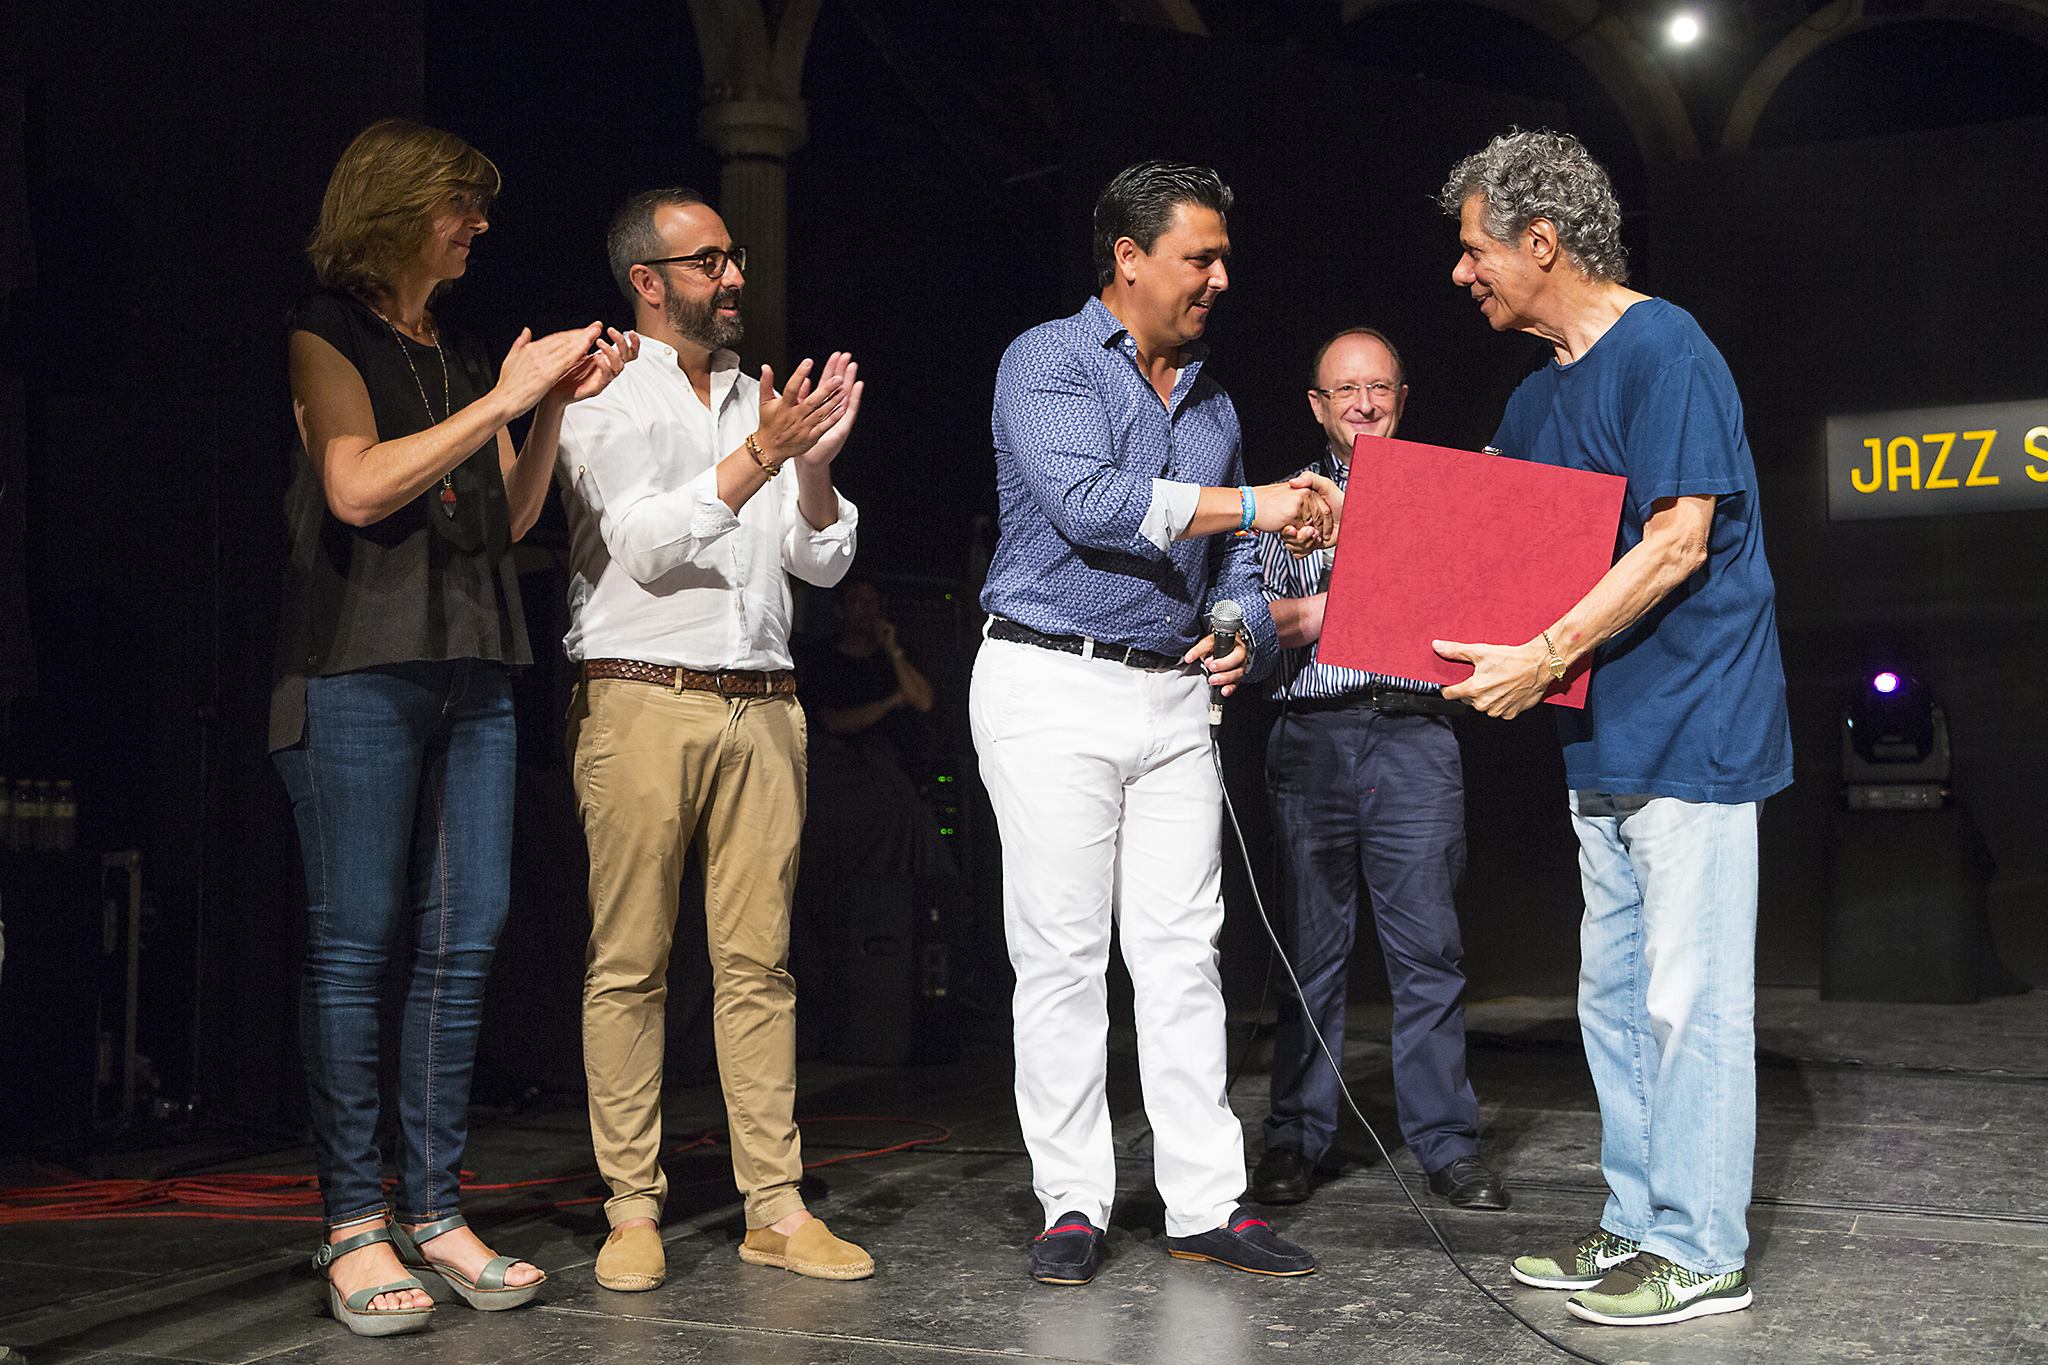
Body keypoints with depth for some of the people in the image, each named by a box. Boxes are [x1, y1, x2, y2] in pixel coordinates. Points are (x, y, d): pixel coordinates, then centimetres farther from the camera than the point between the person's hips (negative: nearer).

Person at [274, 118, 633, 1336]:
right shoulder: (327, 333, 2)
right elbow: (357, 486, -12)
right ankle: (356, 1224, 1)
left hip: (475, 671, 7)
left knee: (463, 945, 3)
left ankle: (436, 1211, 9)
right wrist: (506, 400, -9)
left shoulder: (469, 358, 21)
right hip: (362, 665, -6)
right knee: (355, 946, -5)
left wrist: (555, 409, 4)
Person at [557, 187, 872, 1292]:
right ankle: (634, 1209, 6)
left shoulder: (763, 401, 18)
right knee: (628, 962, -2)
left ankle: (775, 1207, 6)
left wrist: (814, 465, -5)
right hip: (641, 702, -4)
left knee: (757, 958, 3)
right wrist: (758, 457, -17)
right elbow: (643, 544, -10)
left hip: (760, 703, 4)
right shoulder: (601, 394, 4)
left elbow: (824, 561, 12)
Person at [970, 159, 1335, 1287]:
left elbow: (1230, 563, 21)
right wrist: (1253, 506, -19)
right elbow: (1085, 500, -20)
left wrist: (1243, 637, -1)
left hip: (1173, 694, 6)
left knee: (1184, 951, 4)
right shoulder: (1048, 361, -3)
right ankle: (1073, 1204, 8)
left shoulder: (1209, 398, 18)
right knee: (1061, 953, -2)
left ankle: (1205, 1203, 9)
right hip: (1052, 686, -6)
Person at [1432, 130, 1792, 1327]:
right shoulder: (1541, 396, 16)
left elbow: (1676, 542, -19)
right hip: (1606, 739, 9)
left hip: (1689, 728, -9)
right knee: (1617, 999, 13)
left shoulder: (1663, 351, -12)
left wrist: (1543, 659, -21)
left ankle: (1700, 1254, 6)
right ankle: (1639, 1227, 23)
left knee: (1689, 998, -3)